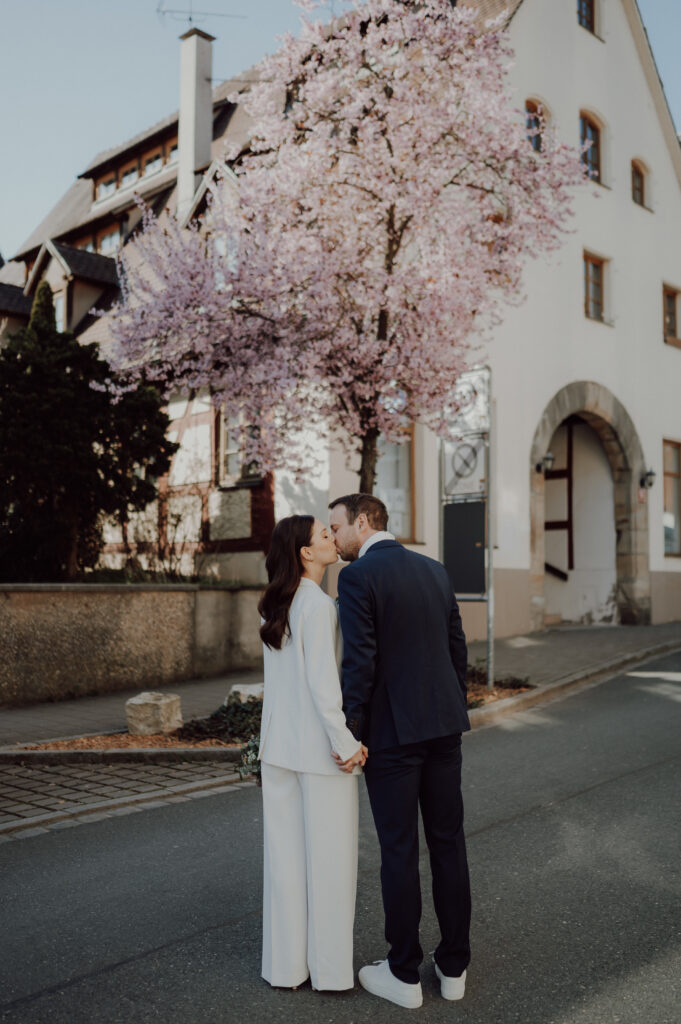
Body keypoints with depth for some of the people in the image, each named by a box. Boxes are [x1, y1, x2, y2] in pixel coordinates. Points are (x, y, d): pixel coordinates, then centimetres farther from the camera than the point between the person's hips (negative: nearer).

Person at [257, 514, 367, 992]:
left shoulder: (274, 605, 7)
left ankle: (286, 962, 26)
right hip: (319, 749, -7)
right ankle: (330, 967, 19)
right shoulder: (320, 605, -17)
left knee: (285, 853, 14)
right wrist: (346, 744, -15)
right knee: (329, 858, 6)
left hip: (279, 746, 8)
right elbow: (322, 683, -20)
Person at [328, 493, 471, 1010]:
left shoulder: (357, 576, -12)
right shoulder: (434, 570, 9)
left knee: (399, 850, 5)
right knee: (448, 842, 13)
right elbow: (458, 648, 11)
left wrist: (349, 734, -9)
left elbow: (360, 662, -17)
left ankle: (405, 974, 19)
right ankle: (454, 966, 25)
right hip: (444, 725, 6)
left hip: (392, 733, -6)